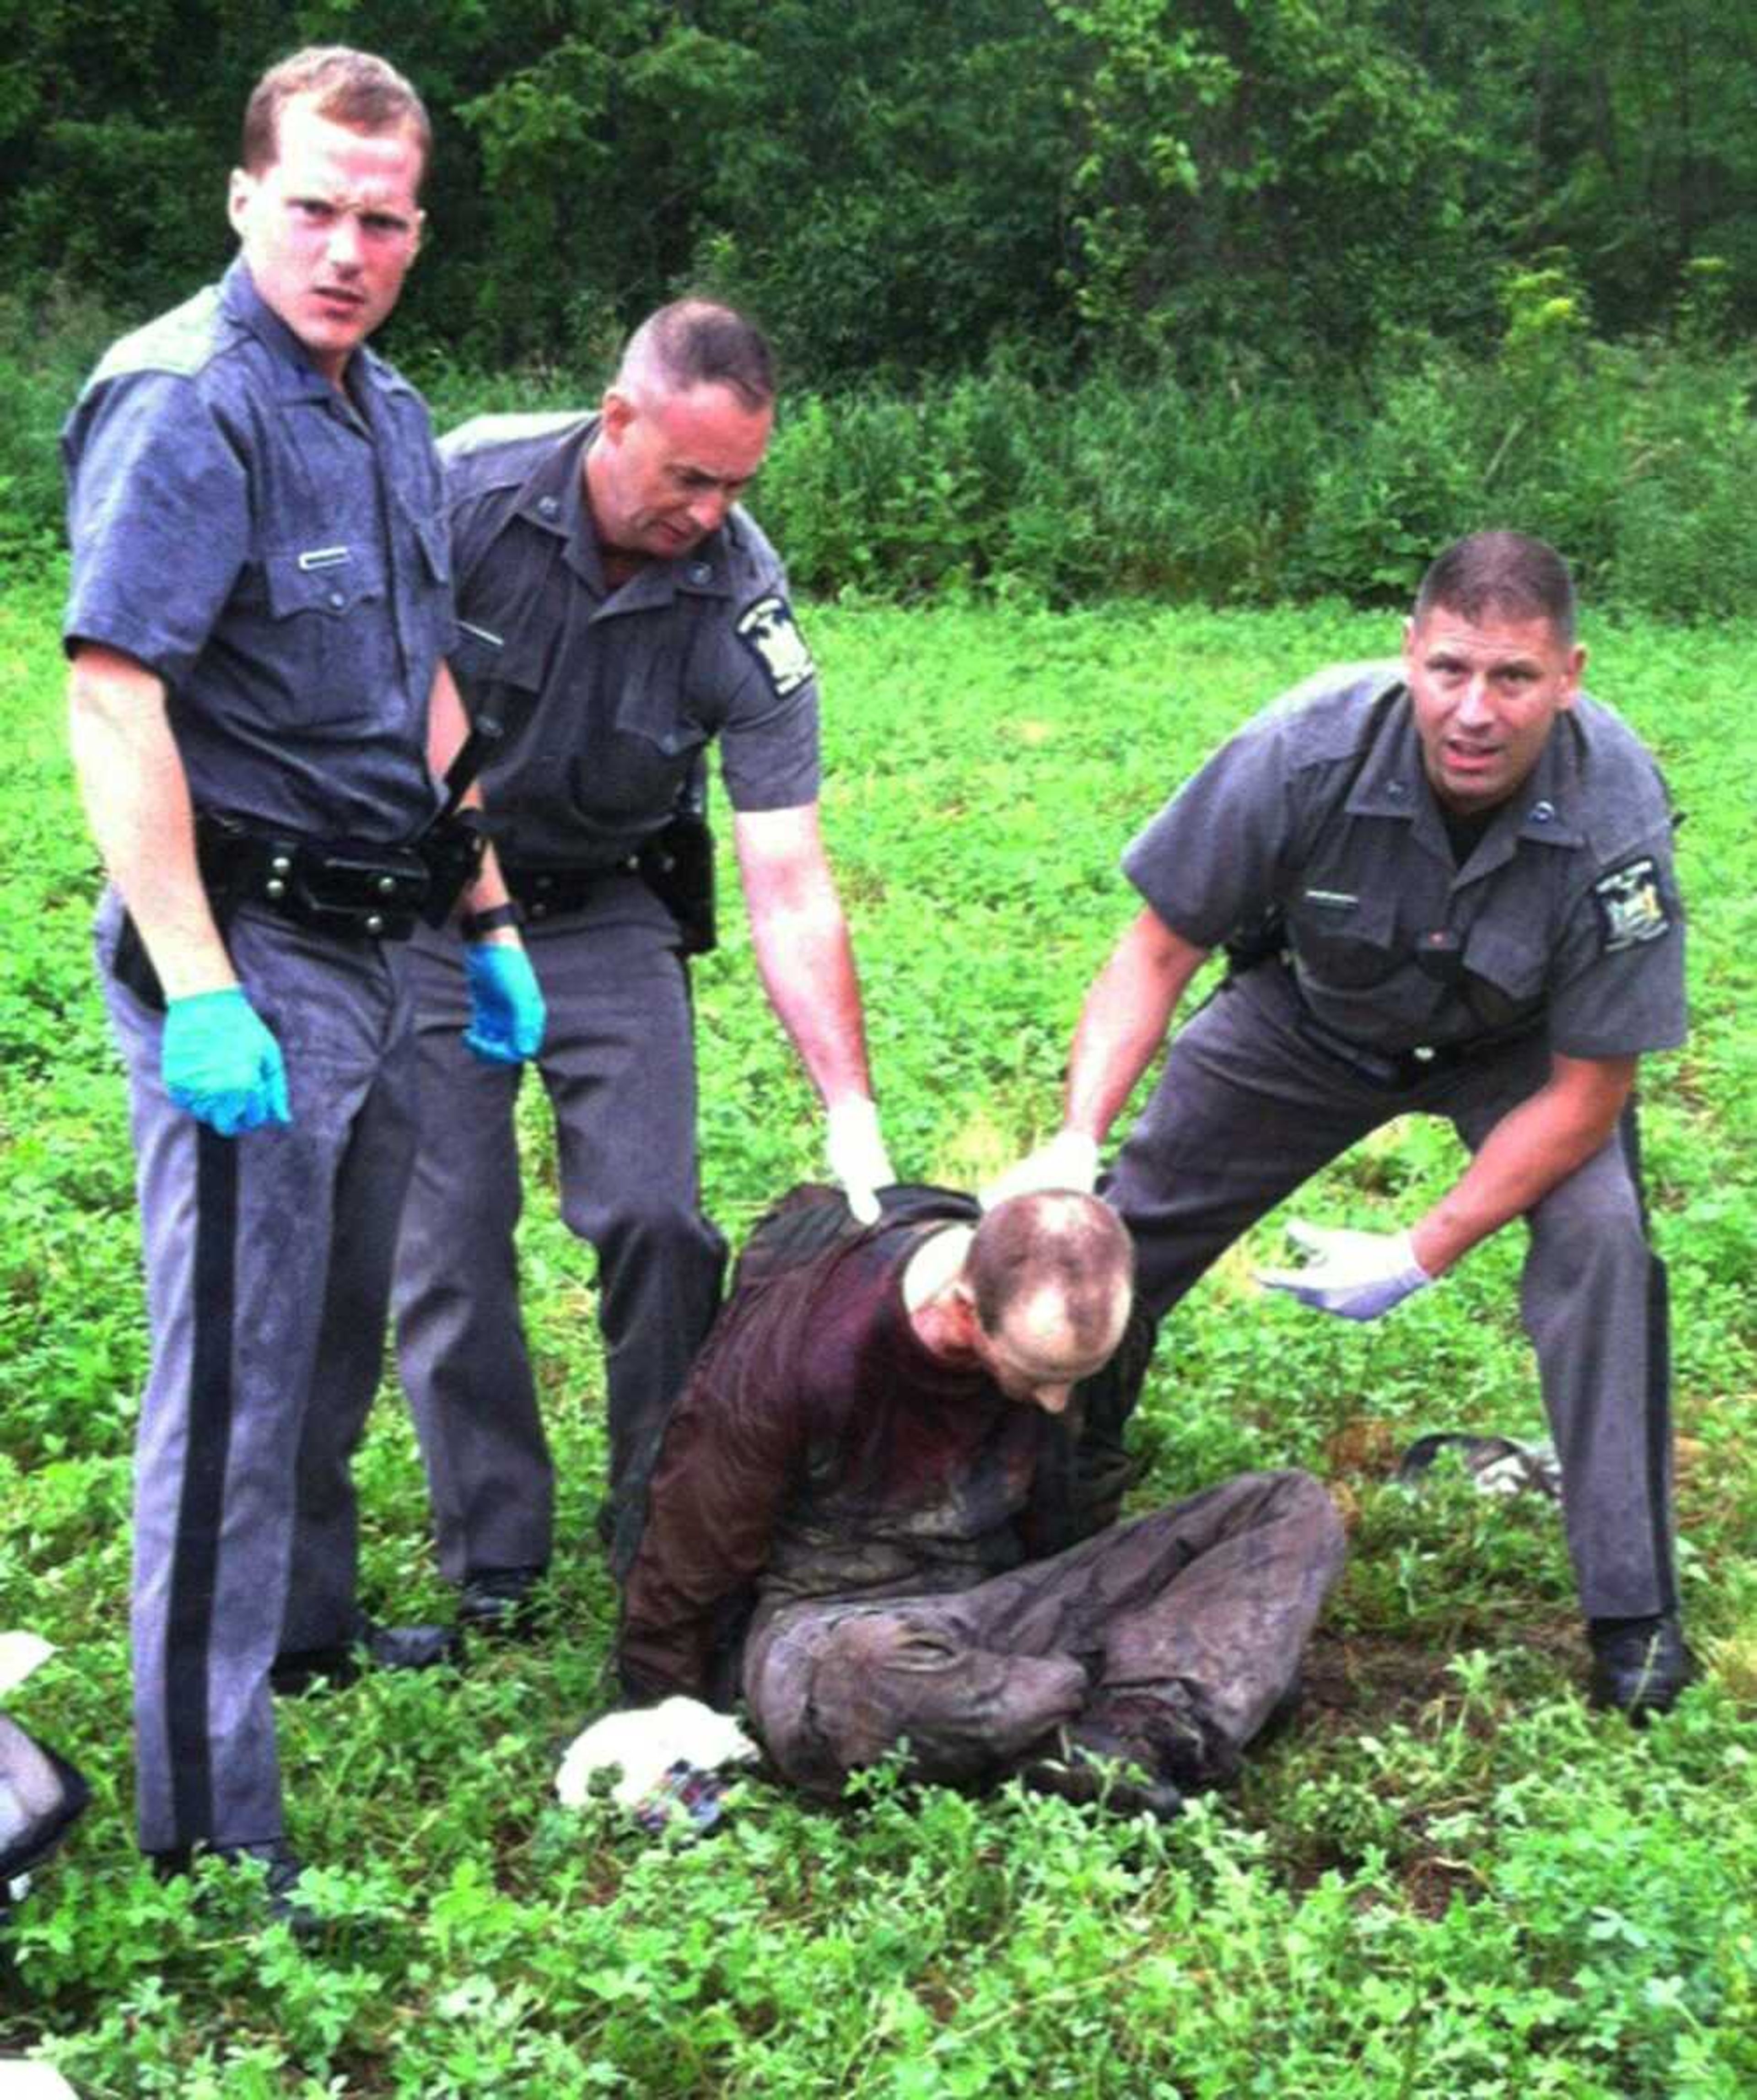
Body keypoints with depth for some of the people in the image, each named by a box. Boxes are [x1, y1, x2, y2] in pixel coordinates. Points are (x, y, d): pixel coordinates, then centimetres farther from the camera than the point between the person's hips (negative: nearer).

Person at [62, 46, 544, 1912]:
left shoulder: (387, 418, 13)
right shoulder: (188, 407, -15)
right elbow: (113, 703, -22)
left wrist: (489, 924, 21)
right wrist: (195, 991, -27)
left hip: (369, 945, 9)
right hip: (243, 952, -9)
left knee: (336, 1328, 22)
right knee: (233, 1375, -6)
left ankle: (308, 1625, 41)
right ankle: (209, 1818, 2)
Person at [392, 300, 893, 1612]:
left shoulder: (744, 605, -18)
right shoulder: (465, 492, -22)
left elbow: (791, 890, -18)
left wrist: (853, 1112, -24)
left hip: (607, 912, 1)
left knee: (656, 1220, -8)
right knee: (448, 1236, -3)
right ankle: (492, 1570, 11)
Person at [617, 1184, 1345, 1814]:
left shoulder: (1100, 1332, -10)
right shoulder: (800, 1346, -25)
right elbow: (695, 1549, -10)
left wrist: (1066, 1629, 23)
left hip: (999, 1601, 5)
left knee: (1296, 1510, -12)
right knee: (858, 1677, -46)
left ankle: (1128, 1743, -35)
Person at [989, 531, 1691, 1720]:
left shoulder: (1617, 816, -35)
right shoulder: (1310, 752, -34)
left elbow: (1585, 1090, -24)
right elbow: (1157, 956, -21)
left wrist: (1422, 1257, -26)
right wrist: (1077, 1140, -35)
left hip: (1516, 1053, -1)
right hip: (1313, 1018, 2)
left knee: (1600, 1235, -26)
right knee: (1112, 1233, 1)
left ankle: (1635, 1617, -12)